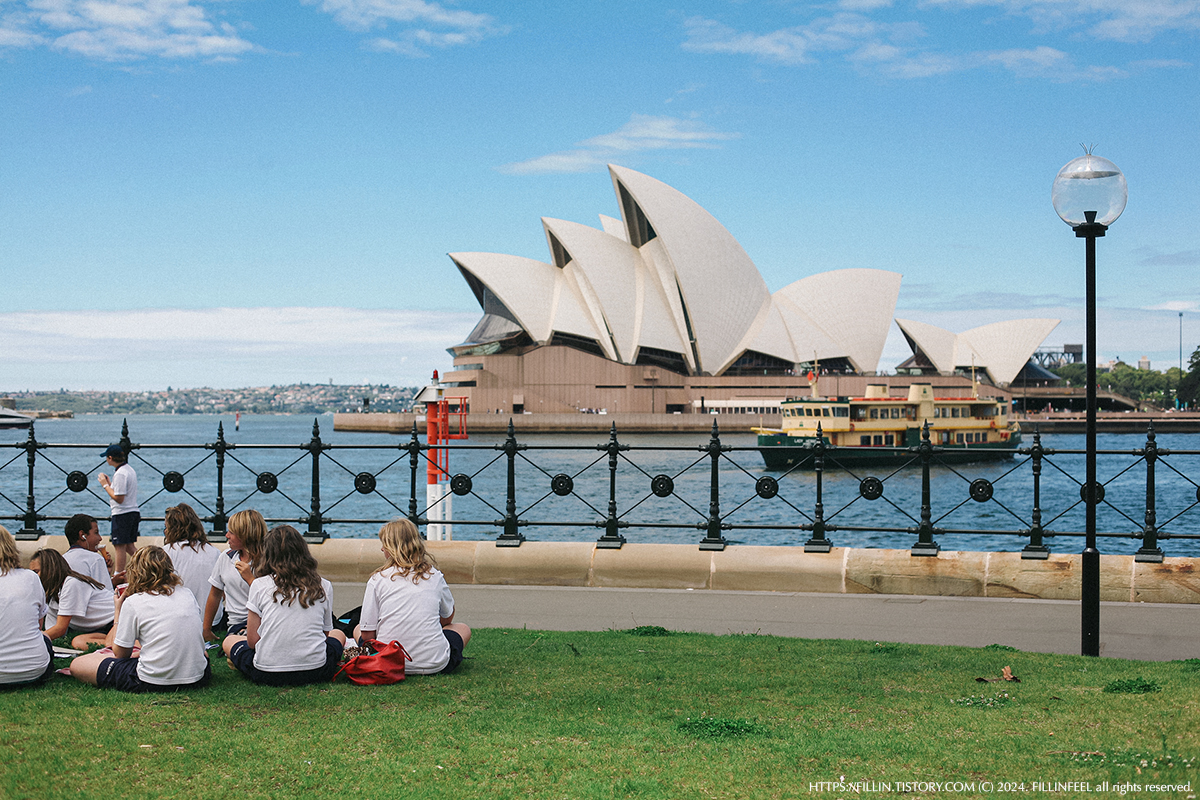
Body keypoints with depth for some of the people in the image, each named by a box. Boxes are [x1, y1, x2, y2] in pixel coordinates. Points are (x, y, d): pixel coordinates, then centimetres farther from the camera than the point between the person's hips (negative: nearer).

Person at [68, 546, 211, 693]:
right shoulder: (187, 593, 8)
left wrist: (118, 611, 15)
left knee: (77, 665, 9)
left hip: (152, 683, -3)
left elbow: (121, 654, 5)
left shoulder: (133, 602, -4)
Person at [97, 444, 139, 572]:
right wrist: (109, 483, 18)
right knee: (129, 546, 15)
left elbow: (119, 498, -20)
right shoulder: (130, 470, 13)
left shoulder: (120, 474, -18)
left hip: (122, 514, -10)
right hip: (133, 512, 10)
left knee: (120, 546, -3)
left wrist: (105, 485, -11)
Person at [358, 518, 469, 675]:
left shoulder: (378, 579, -5)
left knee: (358, 629, 28)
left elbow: (367, 634, -3)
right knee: (463, 629, 30)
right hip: (434, 664, 2)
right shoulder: (435, 575, 1)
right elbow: (448, 618, 17)